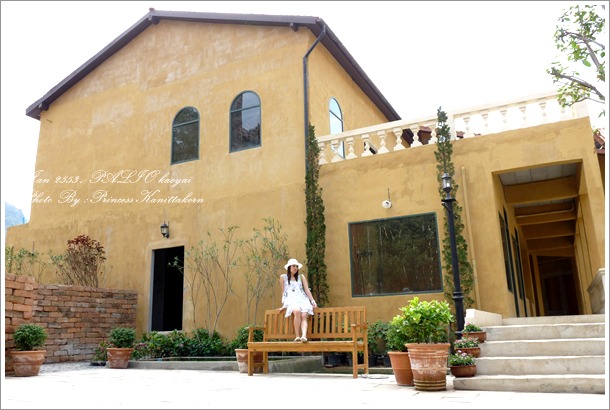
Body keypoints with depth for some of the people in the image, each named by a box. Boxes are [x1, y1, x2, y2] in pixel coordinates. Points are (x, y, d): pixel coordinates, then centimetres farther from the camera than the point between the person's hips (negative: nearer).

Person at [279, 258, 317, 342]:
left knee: (304, 315, -29)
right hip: (291, 300, -2)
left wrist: (313, 301, 3)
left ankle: (304, 336, -48)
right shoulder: (283, 277, 15)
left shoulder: (301, 277, 18)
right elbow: (283, 291, 17)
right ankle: (297, 336, -36)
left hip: (303, 299, 2)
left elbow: (307, 290, 12)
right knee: (297, 311, -36)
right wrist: (283, 305, 13)